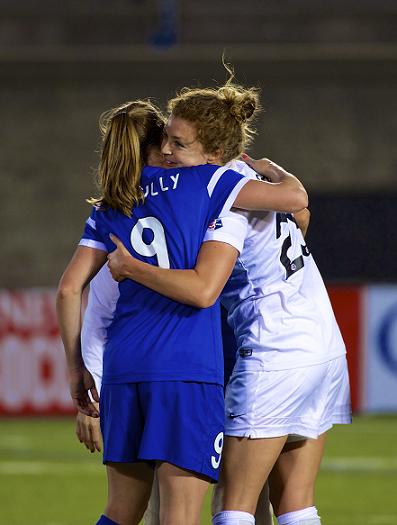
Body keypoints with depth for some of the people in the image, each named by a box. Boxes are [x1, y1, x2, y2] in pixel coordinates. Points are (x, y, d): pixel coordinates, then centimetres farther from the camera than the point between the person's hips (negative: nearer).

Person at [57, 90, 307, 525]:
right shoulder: (201, 180, 2)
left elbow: (69, 289, 10)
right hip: (187, 367, -5)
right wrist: (270, 169, 19)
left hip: (123, 367, 5)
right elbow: (295, 198, -2)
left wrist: (76, 365, 18)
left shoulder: (110, 208, 15)